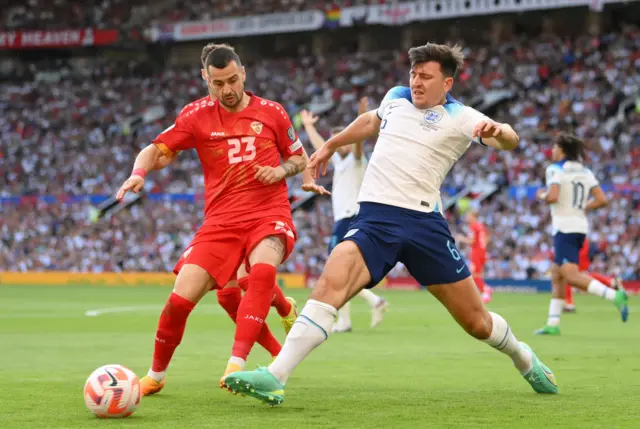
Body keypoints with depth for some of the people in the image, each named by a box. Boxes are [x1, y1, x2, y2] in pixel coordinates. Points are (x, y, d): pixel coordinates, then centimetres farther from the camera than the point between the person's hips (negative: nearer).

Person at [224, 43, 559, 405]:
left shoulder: (460, 118, 1)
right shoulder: (396, 97, 13)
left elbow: (511, 140, -15)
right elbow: (371, 121, 36)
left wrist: (497, 130, -37)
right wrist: (330, 146, 43)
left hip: (424, 222, -2)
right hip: (375, 218, 2)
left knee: (476, 322, 4)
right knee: (333, 279, -28)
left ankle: (525, 360, 39)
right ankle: (275, 378, -37)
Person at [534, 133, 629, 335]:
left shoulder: (554, 170, -8)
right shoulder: (585, 172, 12)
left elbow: (552, 197, -22)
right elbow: (602, 200, 5)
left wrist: (542, 195, 0)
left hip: (564, 229, -8)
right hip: (581, 227, 8)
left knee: (571, 276, -16)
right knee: (556, 276, 15)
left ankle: (615, 295, -33)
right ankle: (552, 324, 13)